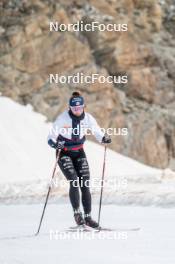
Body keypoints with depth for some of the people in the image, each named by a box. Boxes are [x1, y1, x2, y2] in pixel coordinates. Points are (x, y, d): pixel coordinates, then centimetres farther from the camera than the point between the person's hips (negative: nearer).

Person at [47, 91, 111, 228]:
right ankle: (77, 213, -14)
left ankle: (88, 217, 2)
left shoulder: (88, 118, -8)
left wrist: (104, 138, -21)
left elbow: (97, 131, 1)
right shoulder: (63, 118, -17)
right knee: (74, 181, -21)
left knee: (85, 185, -4)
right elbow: (51, 137, -17)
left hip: (79, 152, 3)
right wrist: (54, 143, -39)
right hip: (64, 153, -3)